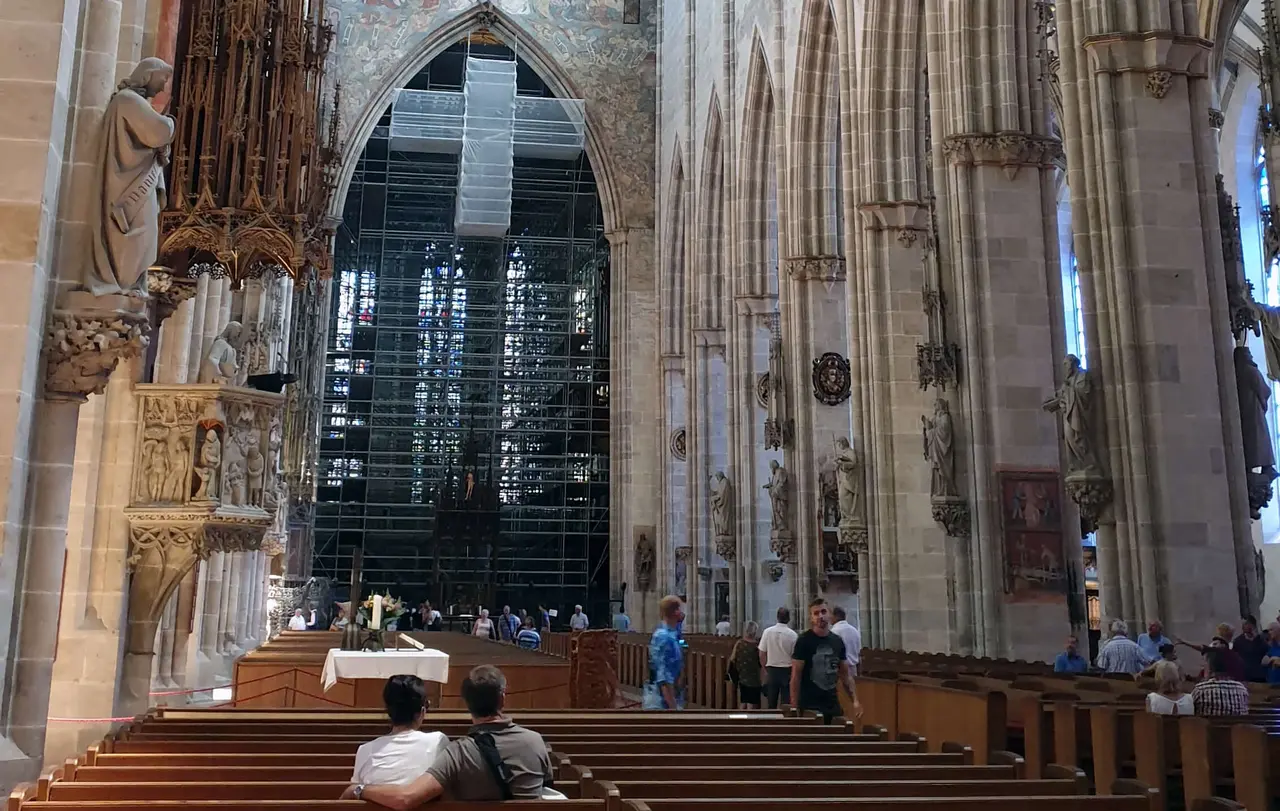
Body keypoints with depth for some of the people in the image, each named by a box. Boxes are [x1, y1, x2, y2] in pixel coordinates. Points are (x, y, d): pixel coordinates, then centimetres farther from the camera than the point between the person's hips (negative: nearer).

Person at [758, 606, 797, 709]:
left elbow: (762, 654, -1)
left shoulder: (767, 631, -5)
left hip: (771, 670, 2)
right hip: (787, 670, -2)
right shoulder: (792, 635, -11)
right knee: (786, 702, 3)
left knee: (771, 703, 10)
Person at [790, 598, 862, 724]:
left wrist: (855, 700, 3)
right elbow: (796, 676, -9)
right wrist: (795, 707, -14)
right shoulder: (804, 641, -8)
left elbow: (845, 675, 14)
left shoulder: (838, 642, 8)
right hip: (809, 707, -5)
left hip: (833, 705, 5)